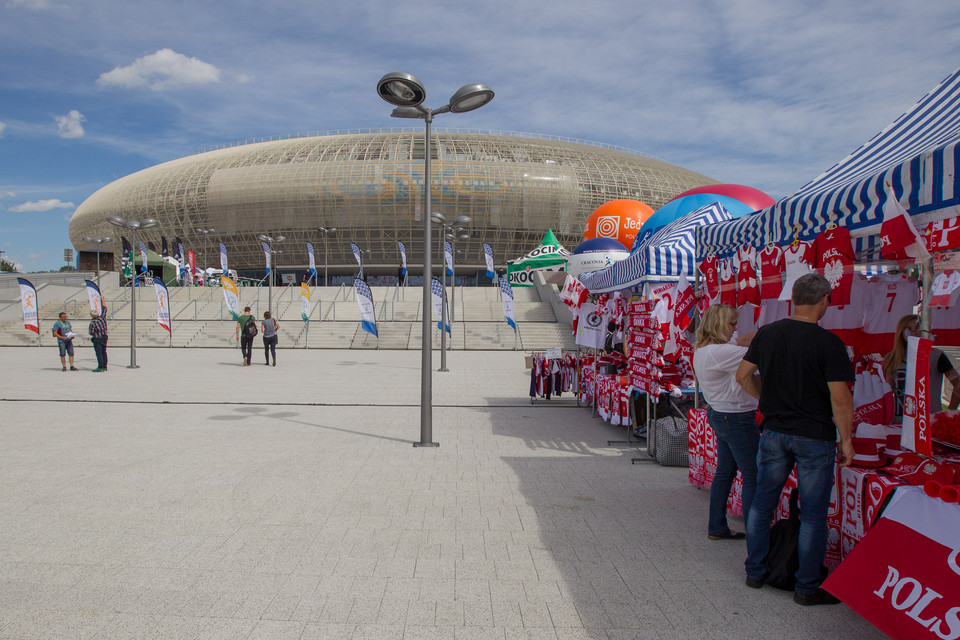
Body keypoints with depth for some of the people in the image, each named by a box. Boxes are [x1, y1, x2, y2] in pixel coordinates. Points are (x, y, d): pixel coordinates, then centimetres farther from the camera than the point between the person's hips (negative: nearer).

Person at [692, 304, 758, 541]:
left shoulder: (702, 349, 6)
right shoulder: (719, 352, -24)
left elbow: (742, 341, 13)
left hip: (719, 415, 10)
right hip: (736, 417, -10)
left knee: (725, 472, 17)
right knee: (753, 475, -2)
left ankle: (717, 527, 25)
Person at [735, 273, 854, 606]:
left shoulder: (767, 333, 0)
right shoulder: (828, 343, -15)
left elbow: (743, 375, 8)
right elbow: (840, 398, -15)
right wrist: (846, 439, -4)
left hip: (773, 432, 5)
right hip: (814, 438, -4)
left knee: (762, 502, 16)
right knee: (813, 514, 7)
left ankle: (755, 572, 28)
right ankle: (807, 587, 18)